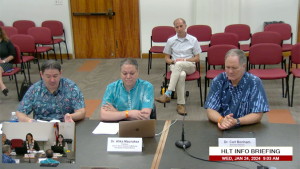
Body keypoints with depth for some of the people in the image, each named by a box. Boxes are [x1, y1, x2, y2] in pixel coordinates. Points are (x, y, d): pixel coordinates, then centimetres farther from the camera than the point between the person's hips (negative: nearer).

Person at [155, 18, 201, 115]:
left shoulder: (193, 40, 8)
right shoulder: (171, 40, 12)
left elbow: (197, 58, 7)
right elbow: (166, 58, 15)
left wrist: (185, 60, -10)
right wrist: (173, 61, -8)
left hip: (190, 66, 0)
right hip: (175, 66, 1)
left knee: (179, 65, -39)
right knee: (181, 75, -39)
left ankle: (168, 94, -44)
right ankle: (180, 104, -39)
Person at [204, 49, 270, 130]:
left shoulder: (255, 83, -7)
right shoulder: (218, 81, -1)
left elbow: (257, 115, -9)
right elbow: (210, 111, -4)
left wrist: (236, 122, -25)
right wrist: (221, 120, -25)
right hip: (221, 129, 1)